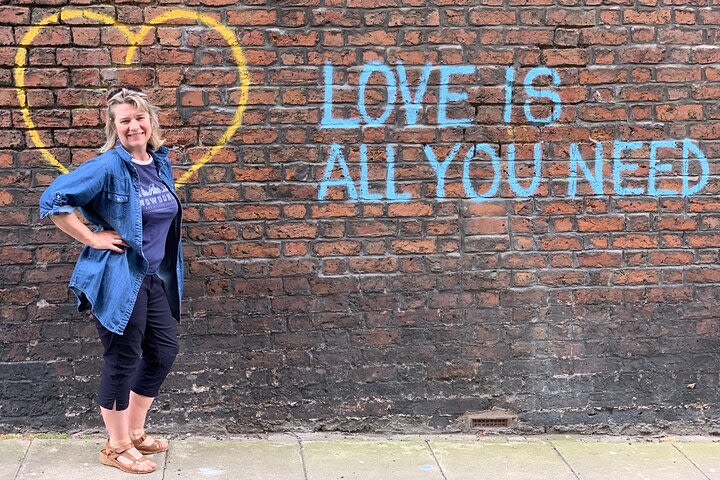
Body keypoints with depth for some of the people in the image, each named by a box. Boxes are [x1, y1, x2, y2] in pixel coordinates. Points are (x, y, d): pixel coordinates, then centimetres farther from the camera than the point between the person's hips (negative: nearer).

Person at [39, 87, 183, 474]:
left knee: (163, 352, 14)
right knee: (122, 362, 1)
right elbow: (52, 201, -21)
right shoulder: (108, 167, -16)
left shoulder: (160, 162, 7)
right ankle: (116, 448, 18)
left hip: (156, 278, 8)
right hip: (119, 278, -8)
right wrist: (93, 239, -17)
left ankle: (134, 432, 32)